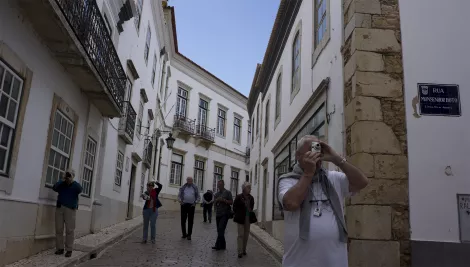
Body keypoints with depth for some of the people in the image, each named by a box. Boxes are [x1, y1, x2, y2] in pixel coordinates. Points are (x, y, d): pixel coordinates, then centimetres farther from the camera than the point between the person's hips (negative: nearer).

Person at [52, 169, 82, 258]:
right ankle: (60, 248, 9)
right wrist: (62, 180, -9)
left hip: (70, 209, -3)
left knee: (70, 230, -6)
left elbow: (80, 190, -14)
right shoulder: (61, 184, 13)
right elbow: (54, 188, -5)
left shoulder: (75, 185, 6)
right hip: (59, 208, 3)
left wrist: (72, 182, -16)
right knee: (59, 229, 1)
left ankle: (69, 250, -3)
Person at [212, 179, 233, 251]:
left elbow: (231, 202, -5)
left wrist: (223, 200, -16)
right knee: (219, 231, 7)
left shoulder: (227, 192, 0)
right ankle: (222, 246, 15)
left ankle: (218, 245, -14)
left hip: (225, 214, -6)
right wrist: (216, 200, 0)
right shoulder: (216, 194, 17)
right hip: (218, 214, 6)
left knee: (221, 230, -14)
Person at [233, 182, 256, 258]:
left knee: (246, 235, 10)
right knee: (241, 234, -8)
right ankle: (240, 252, -6)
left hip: (248, 219, 5)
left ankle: (244, 250, 21)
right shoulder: (239, 197, -10)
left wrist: (250, 213, 11)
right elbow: (234, 207, -1)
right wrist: (238, 215, 3)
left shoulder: (251, 198, 4)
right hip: (241, 219, -5)